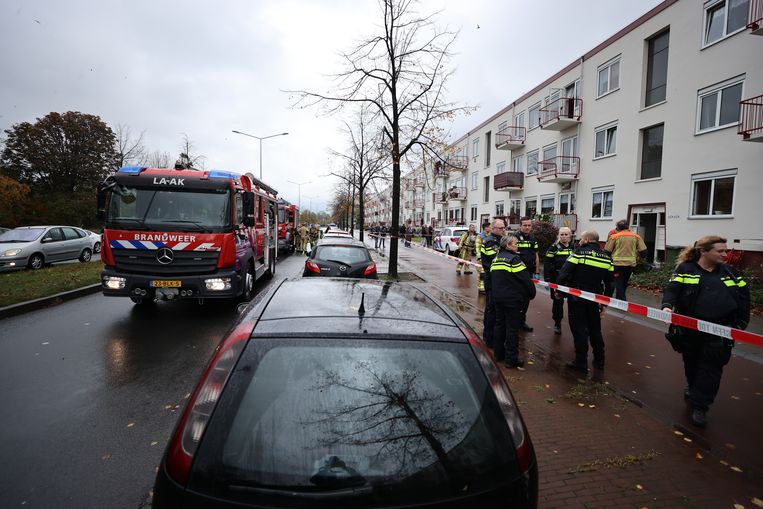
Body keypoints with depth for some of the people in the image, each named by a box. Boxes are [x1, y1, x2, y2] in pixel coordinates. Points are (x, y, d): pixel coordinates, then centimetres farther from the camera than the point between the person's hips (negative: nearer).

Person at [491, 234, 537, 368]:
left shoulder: (496, 259, 9)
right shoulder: (514, 259, -14)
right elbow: (526, 279, -16)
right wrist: (532, 294, -2)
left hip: (497, 298, 7)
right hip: (512, 299, -7)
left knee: (499, 324, 17)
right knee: (512, 328, -1)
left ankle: (498, 352, 26)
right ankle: (512, 359, 5)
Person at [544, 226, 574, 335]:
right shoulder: (554, 247, -3)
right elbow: (547, 264, -5)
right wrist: (547, 279, -10)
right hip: (557, 280, -2)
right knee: (558, 302, 6)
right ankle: (557, 324, 20)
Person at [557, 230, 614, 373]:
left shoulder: (579, 253, -11)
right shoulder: (607, 257, 6)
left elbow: (564, 274, -16)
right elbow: (609, 282, 9)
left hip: (577, 298, -5)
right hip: (595, 299, 5)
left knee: (579, 329, 3)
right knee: (595, 329, 19)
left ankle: (581, 363, 8)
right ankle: (599, 361, 29)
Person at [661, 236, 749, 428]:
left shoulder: (730, 272, 8)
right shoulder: (686, 269, -2)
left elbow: (743, 298, 12)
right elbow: (673, 289, -11)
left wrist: (741, 324, 8)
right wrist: (668, 305, -31)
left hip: (720, 331, 2)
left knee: (711, 367, 1)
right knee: (691, 362, 15)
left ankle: (699, 406, 8)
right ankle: (693, 387, 43)